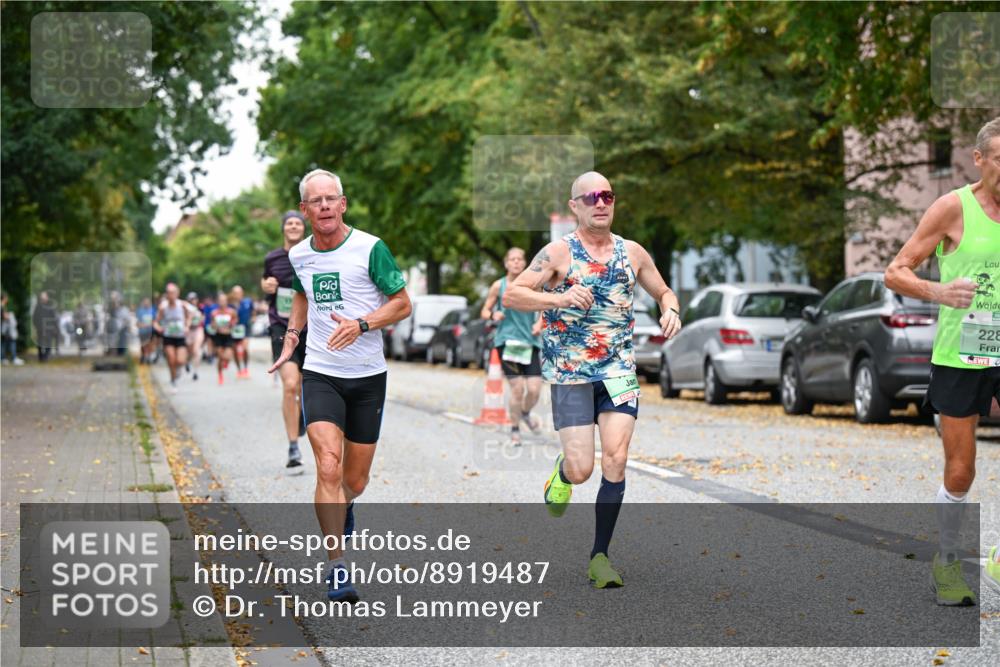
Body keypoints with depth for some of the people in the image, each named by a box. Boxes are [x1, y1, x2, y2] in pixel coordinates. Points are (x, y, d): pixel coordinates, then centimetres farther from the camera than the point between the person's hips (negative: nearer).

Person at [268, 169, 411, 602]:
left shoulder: (370, 248, -9)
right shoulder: (298, 255, 4)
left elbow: (402, 304, -4)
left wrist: (361, 324, -20)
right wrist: (292, 335, 13)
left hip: (368, 376, -1)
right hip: (320, 375, 1)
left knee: (355, 481, 9)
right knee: (328, 468, -18)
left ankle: (342, 508, 47)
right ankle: (337, 568, -12)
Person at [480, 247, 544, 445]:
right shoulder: (498, 286, 0)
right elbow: (484, 311, 7)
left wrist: (539, 323, -5)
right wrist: (493, 315, -15)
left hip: (530, 342, 2)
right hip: (507, 341, -2)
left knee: (534, 389, -6)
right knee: (517, 388, -9)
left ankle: (526, 414, 28)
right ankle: (515, 429, 13)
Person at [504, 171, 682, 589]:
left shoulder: (632, 253, 8)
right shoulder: (559, 252, -4)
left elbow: (663, 292, 22)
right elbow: (511, 296, -10)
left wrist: (671, 310, -2)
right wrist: (558, 298, -25)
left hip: (619, 370, 3)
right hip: (571, 373, -3)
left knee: (615, 461, -9)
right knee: (581, 468, -7)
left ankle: (600, 557, 1)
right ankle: (561, 473, 32)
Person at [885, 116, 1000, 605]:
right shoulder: (954, 208, -7)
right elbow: (894, 274, -7)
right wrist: (937, 291, -25)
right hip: (959, 357, -3)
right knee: (959, 473, 2)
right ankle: (947, 562, 24)